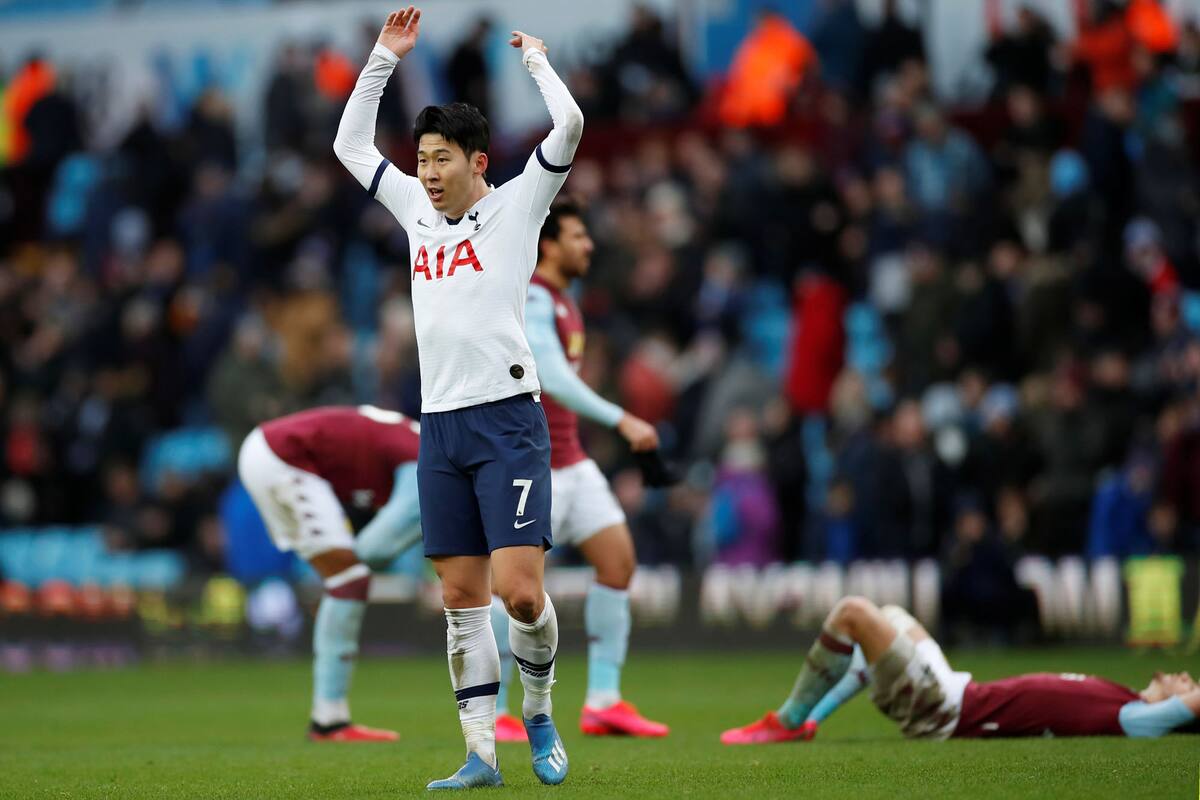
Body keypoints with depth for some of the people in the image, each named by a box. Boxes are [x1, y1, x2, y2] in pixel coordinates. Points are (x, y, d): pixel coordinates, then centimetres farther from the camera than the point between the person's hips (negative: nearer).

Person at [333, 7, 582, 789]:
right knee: (462, 597, 2)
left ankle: (538, 707, 12)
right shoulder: (418, 210, 17)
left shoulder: (515, 206, 2)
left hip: (508, 418, -5)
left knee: (520, 591, -13)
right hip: (440, 427, 5)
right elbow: (351, 145, 28)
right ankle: (482, 753, 4)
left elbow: (569, 123, -10)